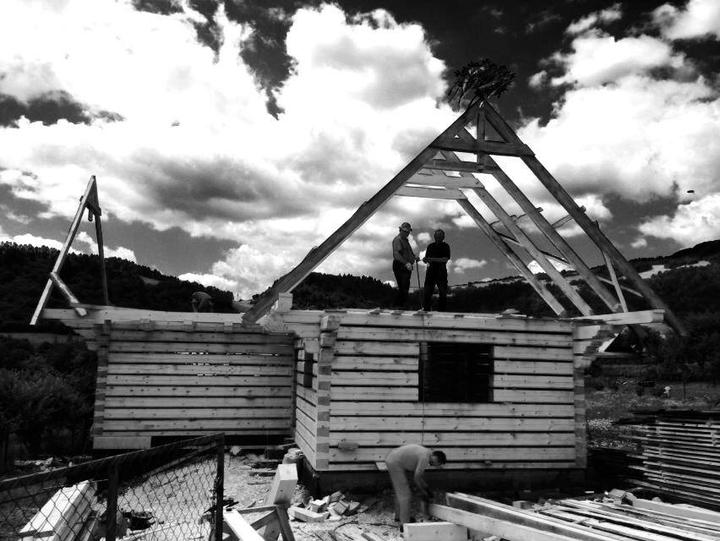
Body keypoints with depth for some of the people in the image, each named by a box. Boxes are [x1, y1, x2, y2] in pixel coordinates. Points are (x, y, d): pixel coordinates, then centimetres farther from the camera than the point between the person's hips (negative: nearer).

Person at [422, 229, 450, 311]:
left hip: (441, 272, -2)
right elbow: (426, 259, 15)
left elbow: (445, 259, -9)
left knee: (443, 292, -3)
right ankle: (426, 309, -3)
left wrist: (432, 259, -18)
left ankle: (442, 310, 4)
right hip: (431, 271, 3)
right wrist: (425, 259, -10)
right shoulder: (430, 246, 15)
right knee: (427, 292, -5)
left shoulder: (445, 246, 3)